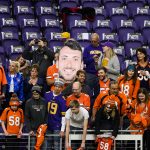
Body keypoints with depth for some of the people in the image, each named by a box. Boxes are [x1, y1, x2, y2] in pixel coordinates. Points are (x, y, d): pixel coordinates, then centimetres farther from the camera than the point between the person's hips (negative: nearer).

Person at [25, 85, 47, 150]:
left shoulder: (44, 101, 4)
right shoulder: (29, 102, -2)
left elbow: (46, 115, 9)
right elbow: (27, 117, -1)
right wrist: (29, 129, -7)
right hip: (33, 129, -2)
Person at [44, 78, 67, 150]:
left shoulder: (62, 99, -6)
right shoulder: (47, 95, 3)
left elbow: (63, 115, -7)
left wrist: (62, 130, -10)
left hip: (57, 126, -3)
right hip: (47, 124, 4)